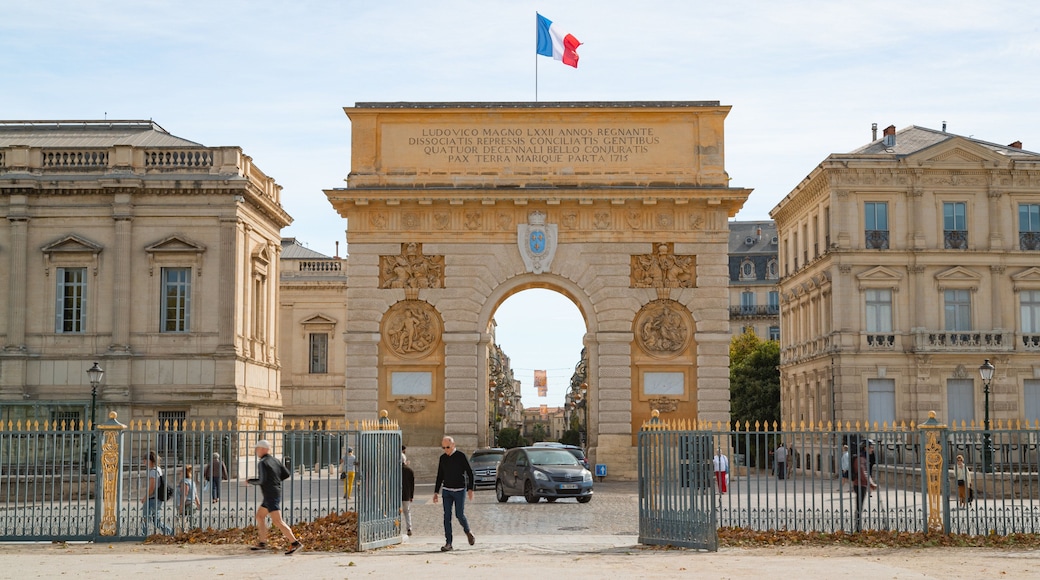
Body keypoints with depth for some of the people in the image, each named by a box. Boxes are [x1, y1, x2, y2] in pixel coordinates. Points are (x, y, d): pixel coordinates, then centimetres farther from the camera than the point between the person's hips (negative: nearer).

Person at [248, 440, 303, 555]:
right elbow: (286, 474, 9)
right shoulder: (275, 460, 11)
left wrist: (250, 481, -4)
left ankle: (294, 543, -20)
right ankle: (262, 543, 23)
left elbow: (262, 481, -21)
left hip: (271, 496, -10)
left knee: (277, 521, -13)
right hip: (276, 493, 10)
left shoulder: (262, 463, -13)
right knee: (259, 516, 20)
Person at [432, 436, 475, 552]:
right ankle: (448, 543, -2)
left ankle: (468, 532, 24)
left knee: (460, 515, -5)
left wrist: (470, 489, -13)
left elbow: (470, 473, -5)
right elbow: (440, 476, 15)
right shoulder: (443, 458, 7)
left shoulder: (461, 456, -6)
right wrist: (436, 492, 11)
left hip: (460, 490, -4)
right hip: (446, 490, 4)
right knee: (447, 516, -3)